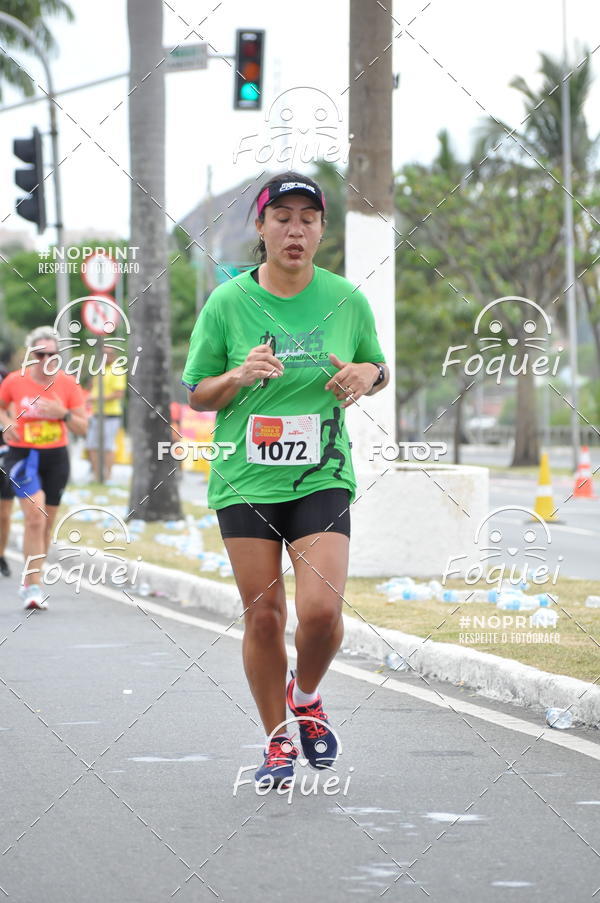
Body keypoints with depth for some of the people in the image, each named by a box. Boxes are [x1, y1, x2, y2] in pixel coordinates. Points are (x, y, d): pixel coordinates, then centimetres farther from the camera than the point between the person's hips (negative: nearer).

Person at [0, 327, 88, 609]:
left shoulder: (68, 384, -2)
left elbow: (82, 429, 0)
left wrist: (64, 413, -18)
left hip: (56, 457, 3)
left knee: (46, 523, 9)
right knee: (35, 517, -19)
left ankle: (29, 582, 26)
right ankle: (34, 586, -17)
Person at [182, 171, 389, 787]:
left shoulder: (346, 299, 2)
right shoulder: (226, 303, -2)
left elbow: (378, 371, 17)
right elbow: (196, 395, 5)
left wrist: (369, 373, -6)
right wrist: (240, 375, -15)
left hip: (322, 477, 0)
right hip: (244, 479, 0)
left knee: (321, 609, -14)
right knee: (263, 615, 2)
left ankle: (307, 697, 19)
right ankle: (278, 741, 20)